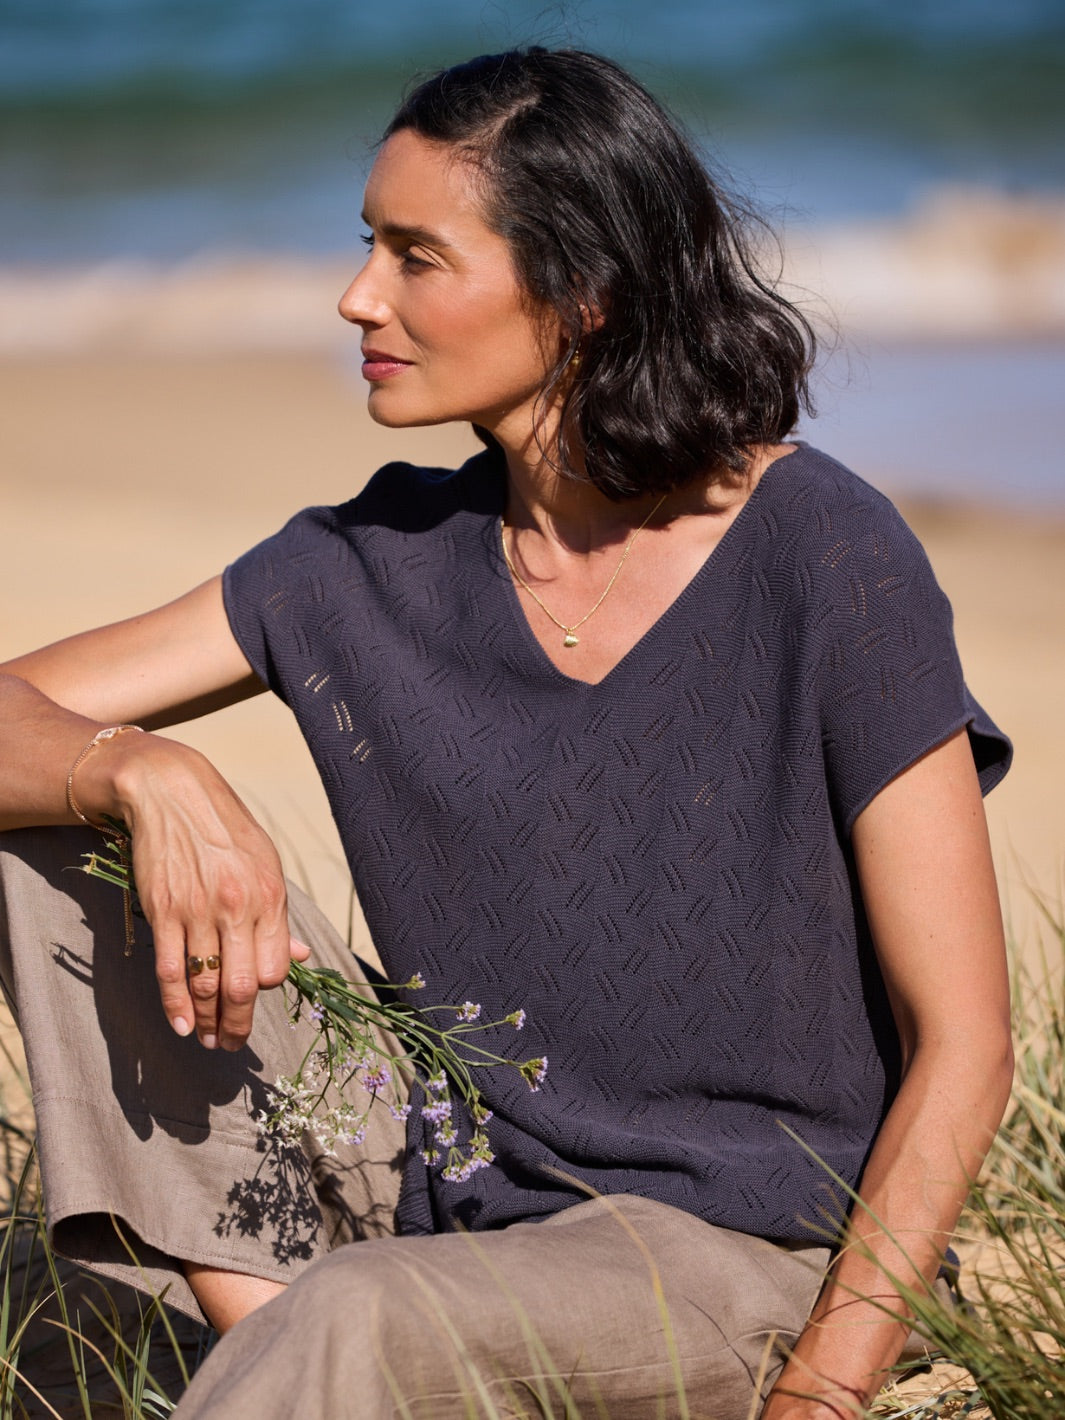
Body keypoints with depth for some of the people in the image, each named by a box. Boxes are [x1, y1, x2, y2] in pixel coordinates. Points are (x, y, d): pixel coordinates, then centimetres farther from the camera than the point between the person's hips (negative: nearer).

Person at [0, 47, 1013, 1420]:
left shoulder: (825, 560, -13)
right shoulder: (377, 560, 2)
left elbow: (961, 1046, -12)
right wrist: (148, 776, -23)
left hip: (738, 1251, -6)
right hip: (453, 1187, 6)